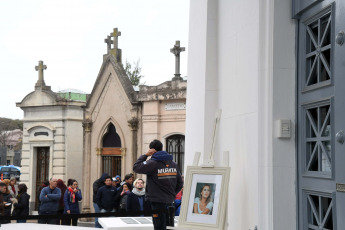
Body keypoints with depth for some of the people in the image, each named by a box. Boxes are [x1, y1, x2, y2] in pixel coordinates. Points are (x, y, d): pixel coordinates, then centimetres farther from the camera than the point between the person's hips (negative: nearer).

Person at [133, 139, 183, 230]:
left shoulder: (153, 163, -13)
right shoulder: (173, 164, 7)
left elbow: (136, 167, -9)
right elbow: (180, 183, 11)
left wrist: (145, 155, -3)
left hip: (157, 201, -6)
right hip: (170, 201, 6)